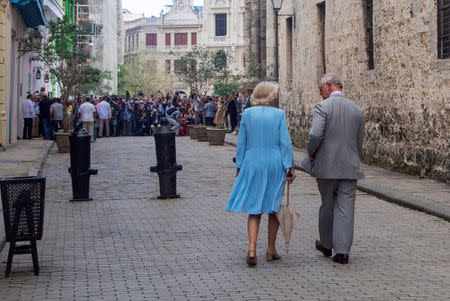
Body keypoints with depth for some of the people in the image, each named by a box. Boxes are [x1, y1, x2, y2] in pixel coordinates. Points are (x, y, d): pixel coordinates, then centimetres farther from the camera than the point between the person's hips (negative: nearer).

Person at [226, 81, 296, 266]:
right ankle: (271, 249, 20)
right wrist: (289, 166, -2)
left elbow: (241, 142, 5)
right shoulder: (279, 114, -3)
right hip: (274, 164, -1)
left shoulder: (248, 114, 2)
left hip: (252, 164, 1)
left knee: (254, 209, 5)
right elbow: (285, 143, -6)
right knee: (274, 207, 13)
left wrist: (239, 166, 12)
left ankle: (252, 249, -12)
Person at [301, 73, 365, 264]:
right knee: (345, 208, 3)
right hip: (349, 167, 3)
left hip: (326, 166, -3)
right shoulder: (356, 109, 7)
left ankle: (326, 244, 28)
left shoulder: (322, 107, -10)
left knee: (327, 205, 13)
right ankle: (342, 250, 1)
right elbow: (360, 141, 11)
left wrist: (311, 153, -3)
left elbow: (315, 135, -20)